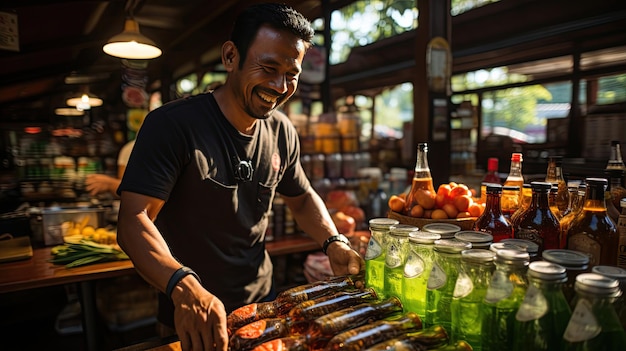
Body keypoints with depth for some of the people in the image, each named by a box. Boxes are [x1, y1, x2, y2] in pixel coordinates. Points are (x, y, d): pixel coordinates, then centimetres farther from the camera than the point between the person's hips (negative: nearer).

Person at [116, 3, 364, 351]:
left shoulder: (283, 132, -3)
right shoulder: (172, 124, -20)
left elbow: (302, 198, 9)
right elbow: (132, 221, -25)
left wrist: (334, 241, -10)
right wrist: (184, 286, -42)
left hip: (263, 303, 6)